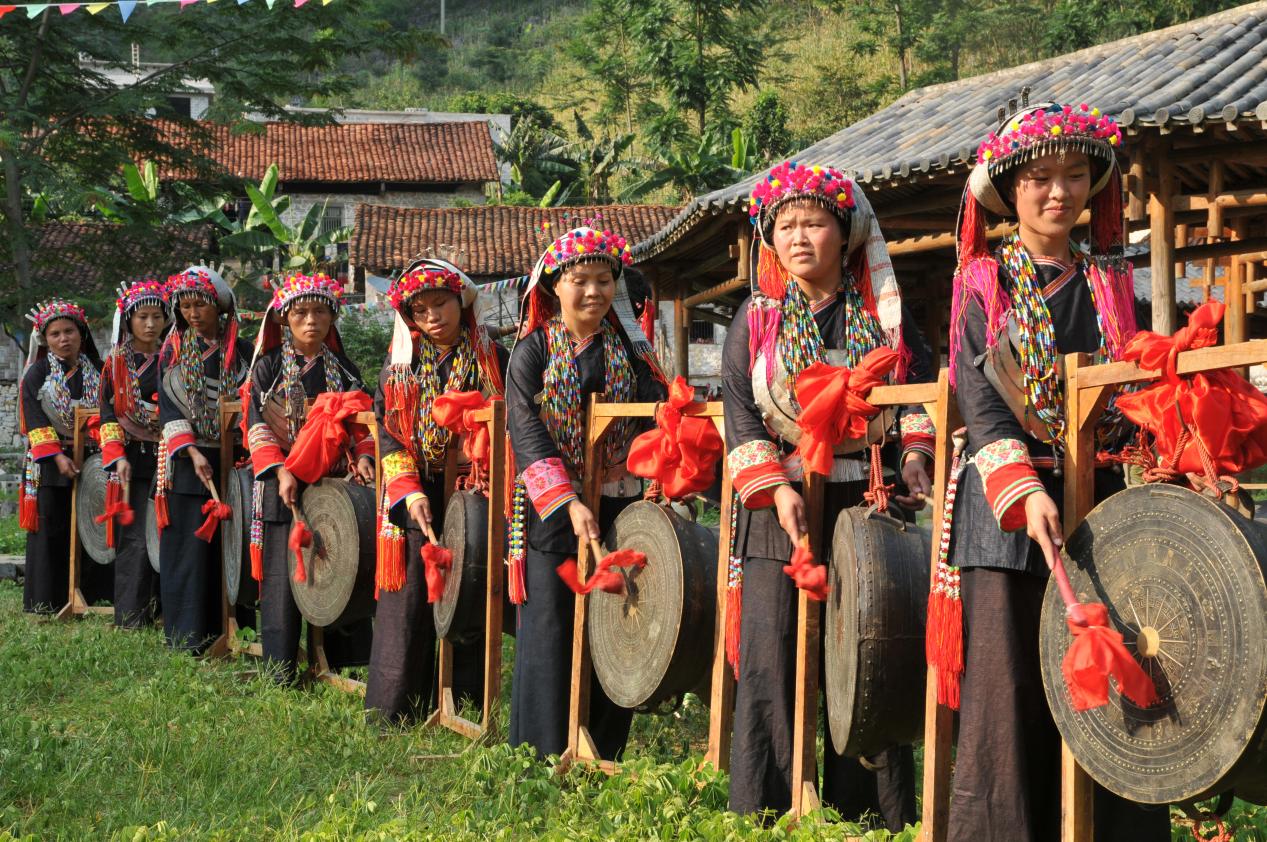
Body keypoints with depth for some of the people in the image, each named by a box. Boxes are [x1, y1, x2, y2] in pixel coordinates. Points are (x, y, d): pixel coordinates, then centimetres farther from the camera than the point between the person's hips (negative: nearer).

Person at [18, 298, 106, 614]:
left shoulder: (97, 372, 10)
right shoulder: (37, 374, 2)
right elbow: (36, 421, -6)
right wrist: (57, 457, -17)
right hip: (50, 465, -2)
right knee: (50, 533, -1)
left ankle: (90, 598, 6)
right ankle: (46, 604, 5)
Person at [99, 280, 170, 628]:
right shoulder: (117, 363, 7)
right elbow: (108, 413, 2)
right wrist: (118, 456, -10)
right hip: (133, 459, -2)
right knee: (136, 538, -8)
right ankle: (132, 618, -5)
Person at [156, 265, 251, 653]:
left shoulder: (241, 351, 7)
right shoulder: (173, 350, 6)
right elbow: (169, 407, -2)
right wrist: (193, 453, -15)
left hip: (231, 460, 1)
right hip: (187, 461, -1)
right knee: (187, 547, -2)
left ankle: (221, 631, 9)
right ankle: (186, 638, 3)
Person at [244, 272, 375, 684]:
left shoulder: (344, 370, 12)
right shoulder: (269, 367, 2)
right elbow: (257, 425, -4)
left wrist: (363, 457, -7)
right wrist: (281, 471, -17)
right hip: (283, 484, -3)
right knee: (283, 576, -2)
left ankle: (337, 662, 12)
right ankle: (280, 671, 5)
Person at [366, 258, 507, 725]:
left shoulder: (491, 357, 3)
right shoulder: (400, 361, 8)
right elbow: (386, 429, 3)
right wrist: (409, 490, -10)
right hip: (414, 495, 1)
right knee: (409, 597, -1)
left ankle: (463, 701, 11)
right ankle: (395, 705, 6)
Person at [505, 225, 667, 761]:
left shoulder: (628, 347, 7)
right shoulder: (533, 351, -2)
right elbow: (527, 434, -10)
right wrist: (567, 504, -20)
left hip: (618, 500, 3)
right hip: (550, 508, -3)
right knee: (551, 626, -2)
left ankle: (604, 749, 15)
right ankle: (543, 748, 9)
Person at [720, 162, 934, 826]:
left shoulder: (884, 314, 7)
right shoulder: (756, 318, 6)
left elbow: (924, 390, 9)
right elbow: (739, 411, 0)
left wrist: (914, 454, -9)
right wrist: (776, 489, -12)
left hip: (867, 503, 0)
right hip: (779, 507, 0)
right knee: (771, 663, -2)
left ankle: (874, 814, 12)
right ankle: (764, 810, 8)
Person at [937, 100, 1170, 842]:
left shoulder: (1109, 281, 12)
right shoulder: (983, 281, 3)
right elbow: (978, 398, -8)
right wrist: (1025, 493, -21)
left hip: (1098, 493, 3)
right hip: (1007, 500, -2)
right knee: (1009, 686, -2)